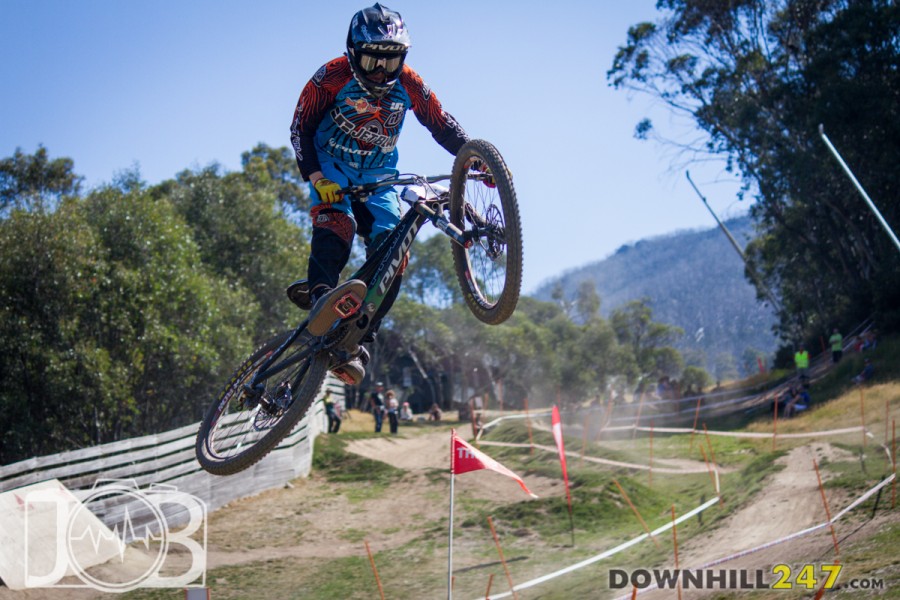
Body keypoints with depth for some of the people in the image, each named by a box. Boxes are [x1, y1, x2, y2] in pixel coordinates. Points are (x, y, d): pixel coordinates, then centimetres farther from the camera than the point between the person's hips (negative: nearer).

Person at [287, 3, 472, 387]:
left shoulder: (408, 85, -6)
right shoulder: (332, 77, -14)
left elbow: (443, 126, -1)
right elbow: (301, 128, -12)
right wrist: (315, 177, -26)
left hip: (378, 178, 3)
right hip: (332, 171, -3)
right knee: (336, 224, -35)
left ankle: (355, 346, -21)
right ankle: (321, 297, -57)